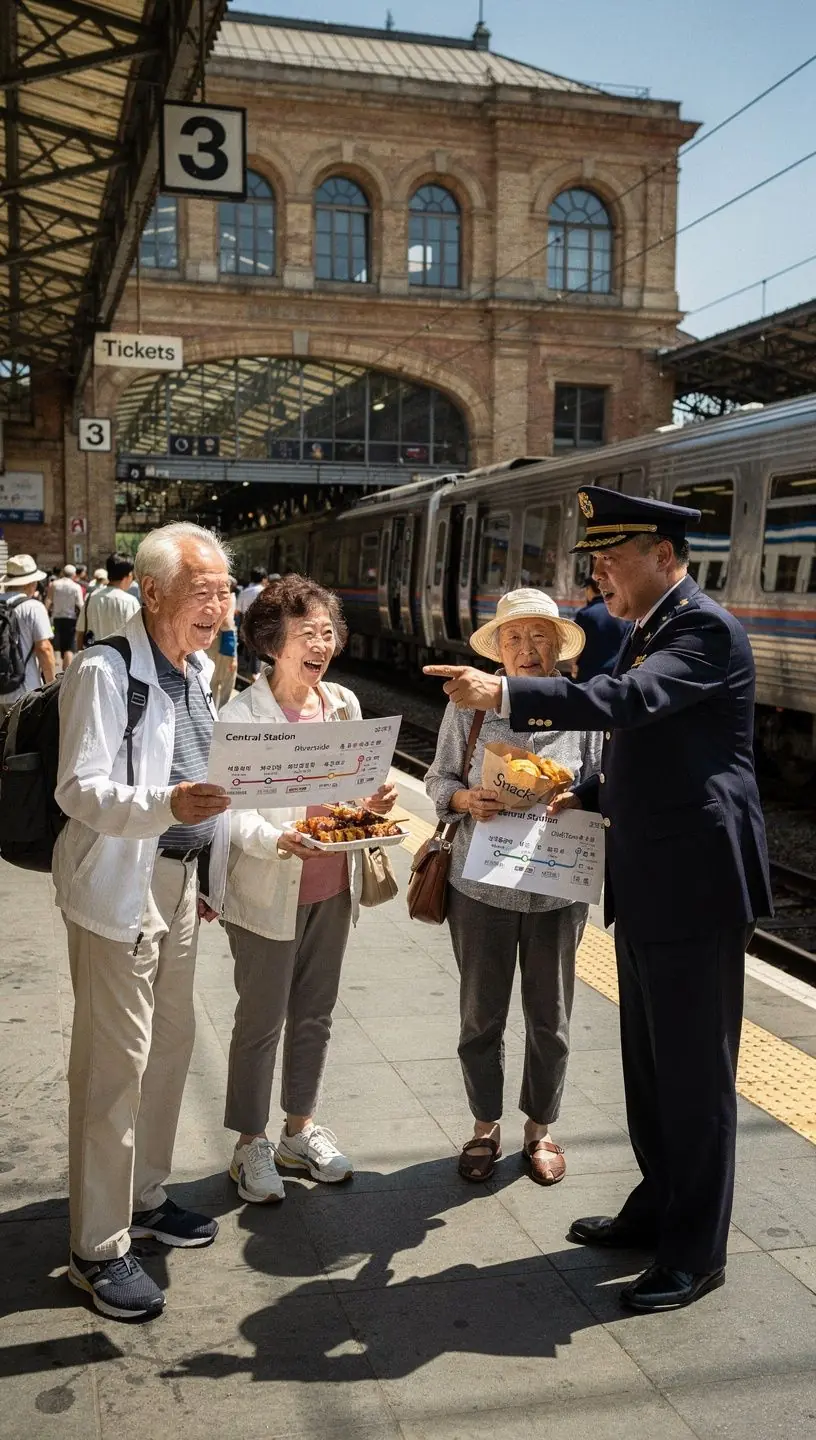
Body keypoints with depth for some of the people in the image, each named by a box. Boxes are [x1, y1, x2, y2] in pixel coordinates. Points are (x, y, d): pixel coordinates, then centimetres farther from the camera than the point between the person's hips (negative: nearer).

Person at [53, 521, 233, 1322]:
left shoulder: (197, 669, 9)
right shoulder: (104, 672, -16)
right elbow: (80, 791, -21)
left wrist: (208, 873, 17)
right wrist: (165, 806, -36)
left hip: (180, 878, 8)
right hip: (120, 884, -8)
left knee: (171, 1042, 17)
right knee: (115, 1062, -1)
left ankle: (144, 1195, 35)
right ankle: (98, 1248, 13)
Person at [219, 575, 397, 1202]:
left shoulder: (344, 703, 3)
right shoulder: (242, 714, -16)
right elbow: (230, 809, -18)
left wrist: (373, 803, -9)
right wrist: (276, 840, -35)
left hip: (332, 887, 6)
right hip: (269, 893, -6)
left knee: (314, 1014, 19)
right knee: (261, 1021, 9)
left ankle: (300, 1127, 37)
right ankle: (251, 1143, 26)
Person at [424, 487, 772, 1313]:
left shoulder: (706, 629, -15)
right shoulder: (645, 632, 14)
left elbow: (628, 701, -32)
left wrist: (505, 694, -36)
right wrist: (587, 794, 7)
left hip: (695, 885, -9)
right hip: (644, 884, 9)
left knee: (695, 1071, 3)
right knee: (649, 1063, 20)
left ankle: (696, 1251, 18)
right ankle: (657, 1205, 37)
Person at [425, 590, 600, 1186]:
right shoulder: (470, 705, -4)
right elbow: (439, 780, 3)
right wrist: (467, 798, -17)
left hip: (559, 887, 1)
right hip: (482, 884, 0)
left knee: (550, 1018, 13)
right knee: (481, 1015, 12)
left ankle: (540, 1128, 35)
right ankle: (486, 1125, 34)